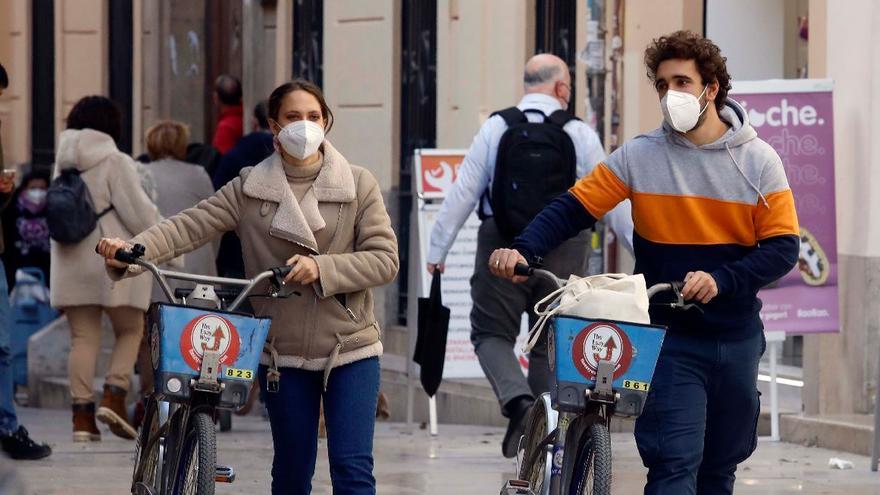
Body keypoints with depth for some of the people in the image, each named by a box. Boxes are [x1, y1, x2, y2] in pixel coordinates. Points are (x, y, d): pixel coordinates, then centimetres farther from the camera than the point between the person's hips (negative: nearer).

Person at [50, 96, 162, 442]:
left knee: (83, 337, 6)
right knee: (130, 330, 9)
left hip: (69, 261, 5)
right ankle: (114, 396, -7)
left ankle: (82, 413, 1)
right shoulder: (115, 163, -10)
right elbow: (138, 212, -11)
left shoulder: (63, 164, 10)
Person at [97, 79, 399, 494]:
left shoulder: (358, 185, 0)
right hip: (284, 353, 2)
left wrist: (322, 268, -21)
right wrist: (131, 250, -26)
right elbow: (191, 225, -8)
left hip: (349, 350, -2)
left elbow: (384, 260, -6)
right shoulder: (250, 189, 3)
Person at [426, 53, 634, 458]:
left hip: (503, 242, -1)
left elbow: (463, 192, 0)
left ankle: (517, 399, -19)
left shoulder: (496, 128, 2)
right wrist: (640, 246, 15)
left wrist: (437, 249, 6)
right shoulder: (580, 135, 1)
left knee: (492, 333, 8)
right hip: (562, 247, 1)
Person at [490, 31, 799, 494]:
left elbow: (782, 247, -4)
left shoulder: (758, 160, 0)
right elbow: (573, 208, -5)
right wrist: (522, 249, -23)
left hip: (737, 340, 2)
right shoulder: (640, 156, -3)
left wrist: (720, 280, -20)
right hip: (670, 339, -2)